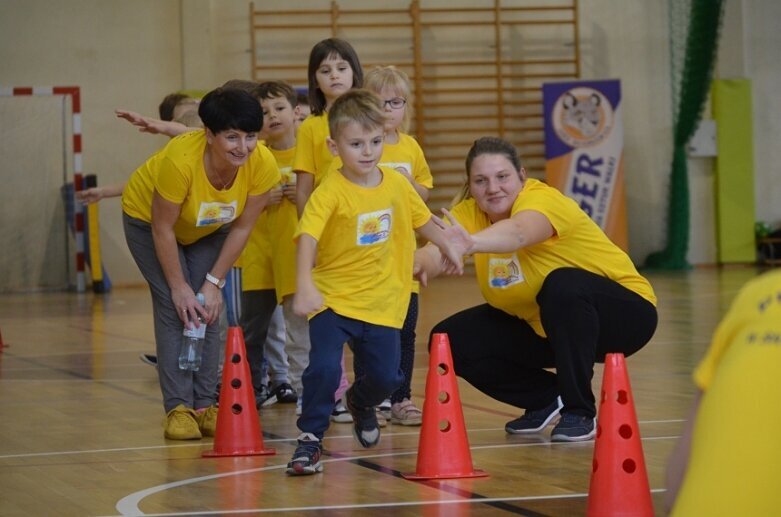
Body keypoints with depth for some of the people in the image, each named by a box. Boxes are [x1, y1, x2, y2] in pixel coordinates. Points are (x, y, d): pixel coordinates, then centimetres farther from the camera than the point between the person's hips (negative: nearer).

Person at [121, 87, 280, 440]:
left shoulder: (263, 165, -30)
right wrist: (178, 286, -20)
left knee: (207, 309, -5)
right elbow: (163, 228, -27)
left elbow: (242, 227, -15)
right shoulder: (180, 159, -41)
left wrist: (214, 282, -14)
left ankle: (204, 405, 3)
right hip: (148, 218, -4)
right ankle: (178, 408, -12)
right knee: (175, 308, -14)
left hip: (207, 229, 4)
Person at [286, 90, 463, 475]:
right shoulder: (330, 192, -18)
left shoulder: (397, 185, 0)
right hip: (333, 299, -4)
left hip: (383, 302, 4)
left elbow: (422, 219, 19)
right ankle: (310, 439, -2)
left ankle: (361, 403, 42)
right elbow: (307, 237, -29)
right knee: (323, 368, -21)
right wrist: (304, 285, -43)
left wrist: (447, 246, 29)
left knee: (386, 377, 6)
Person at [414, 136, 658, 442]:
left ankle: (580, 411, -22)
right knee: (452, 340, -8)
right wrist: (419, 263, -53)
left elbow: (518, 232, -51)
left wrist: (472, 243, -72)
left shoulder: (542, 199, -27)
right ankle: (547, 399, 9)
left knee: (563, 285, -38)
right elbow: (437, 250, -29)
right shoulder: (469, 214, -8)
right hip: (543, 328, 7)